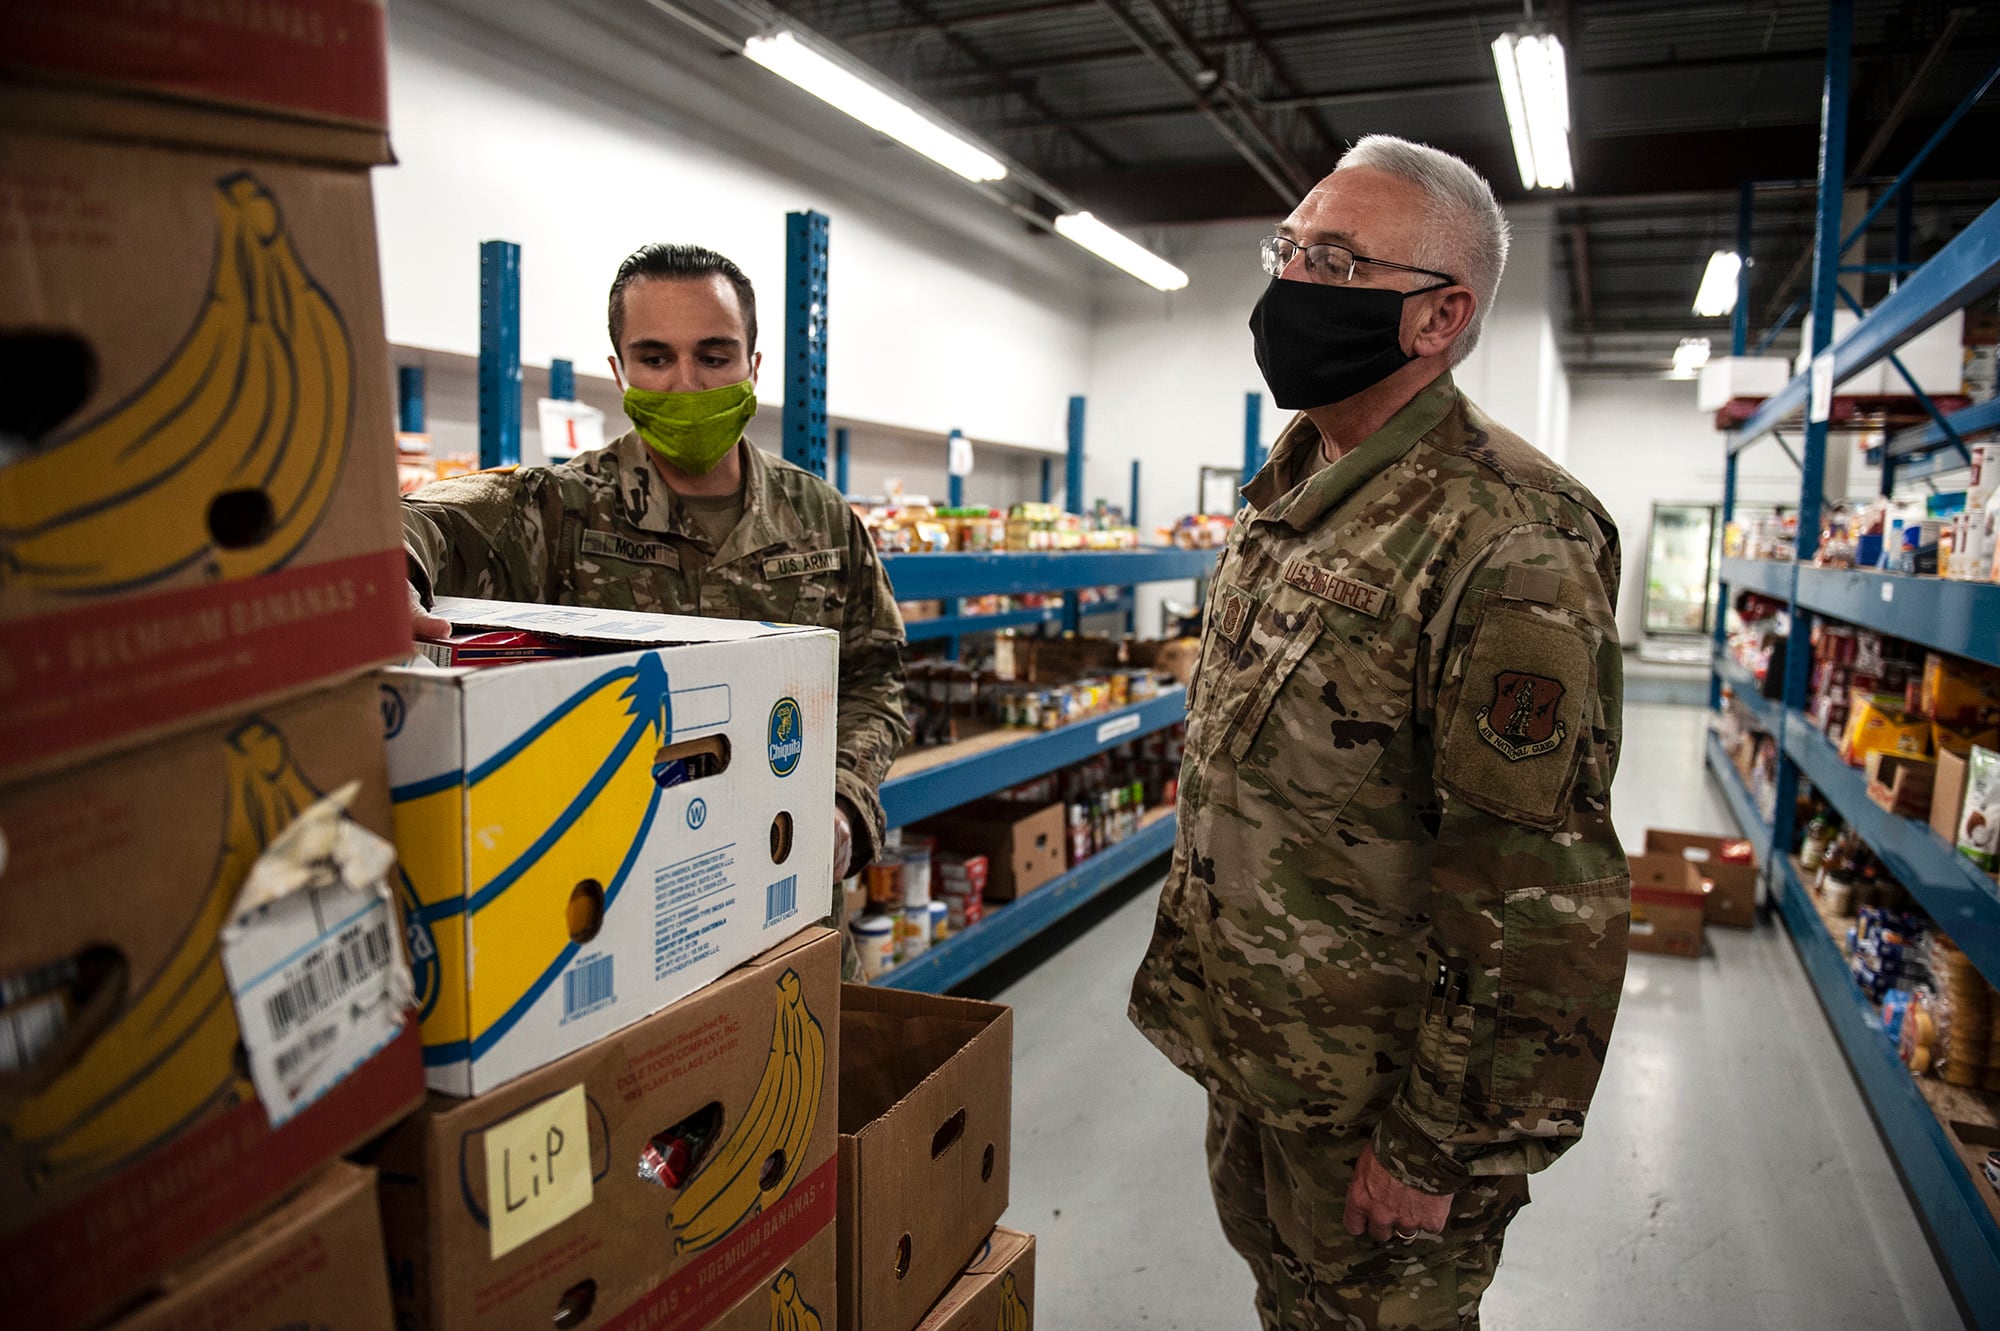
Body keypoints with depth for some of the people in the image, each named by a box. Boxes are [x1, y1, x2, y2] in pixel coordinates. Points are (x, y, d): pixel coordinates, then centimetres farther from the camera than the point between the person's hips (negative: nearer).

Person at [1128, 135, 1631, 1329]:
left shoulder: (1507, 548, -25)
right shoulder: (1295, 490, 4)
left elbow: (1541, 906, -26)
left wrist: (1439, 1148, -19)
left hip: (1375, 1095, -7)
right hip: (1253, 1051, 8)